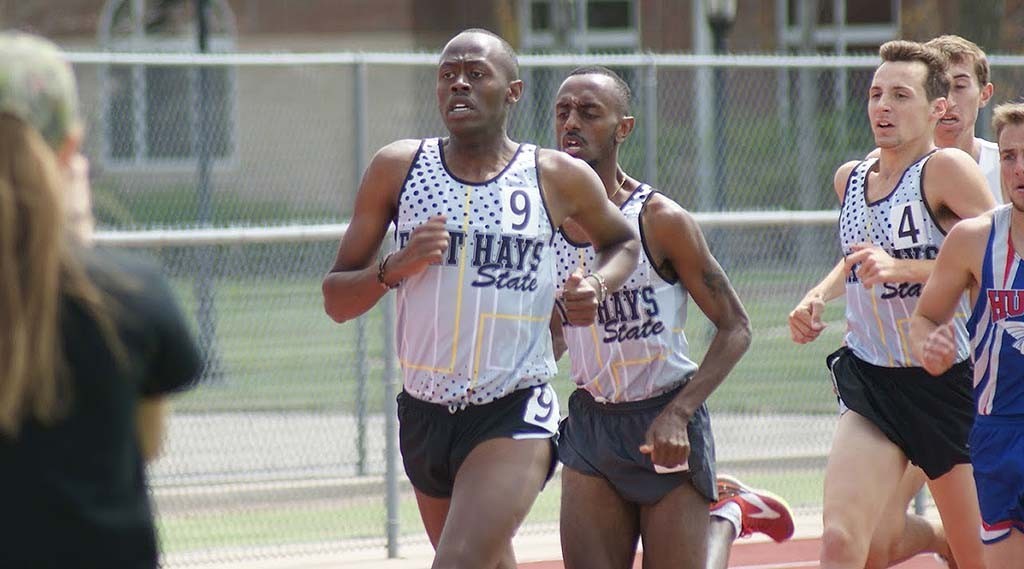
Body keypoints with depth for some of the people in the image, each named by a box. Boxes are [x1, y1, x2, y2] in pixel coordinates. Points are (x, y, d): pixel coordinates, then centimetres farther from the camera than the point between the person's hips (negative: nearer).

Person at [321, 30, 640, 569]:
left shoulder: (558, 178, -2)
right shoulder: (397, 168, 1)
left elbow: (622, 241, 20)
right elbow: (336, 299, 4)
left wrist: (597, 285, -2)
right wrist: (396, 267, -15)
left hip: (513, 417, -4)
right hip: (423, 415, 4)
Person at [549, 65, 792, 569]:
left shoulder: (661, 221, -13)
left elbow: (735, 329, -10)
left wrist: (677, 414, -20)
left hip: (666, 428, -4)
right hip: (589, 427, 4)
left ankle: (729, 514, 28)